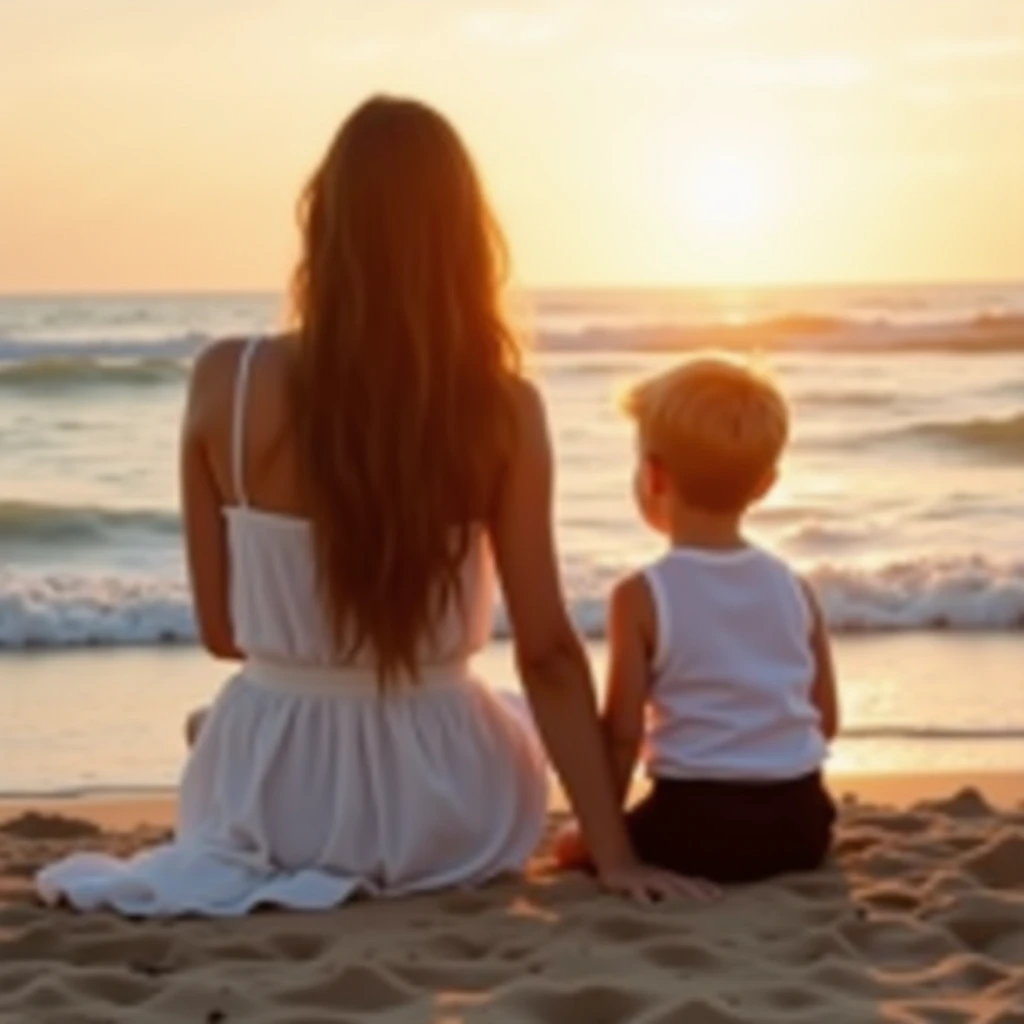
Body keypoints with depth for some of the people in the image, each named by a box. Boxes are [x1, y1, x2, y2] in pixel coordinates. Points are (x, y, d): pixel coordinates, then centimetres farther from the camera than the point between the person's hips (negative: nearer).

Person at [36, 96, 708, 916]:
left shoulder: (228, 382, -11)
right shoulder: (502, 408, -14)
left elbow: (222, 630, -3)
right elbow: (548, 650, -13)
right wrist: (614, 853, -6)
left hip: (268, 795, 2)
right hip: (435, 809, -1)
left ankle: (275, 858, 25)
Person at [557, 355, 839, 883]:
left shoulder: (641, 597, -9)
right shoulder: (794, 587, 5)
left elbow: (623, 732, -8)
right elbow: (826, 719, 9)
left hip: (696, 822, -4)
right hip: (801, 820, 4)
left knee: (575, 843, 18)